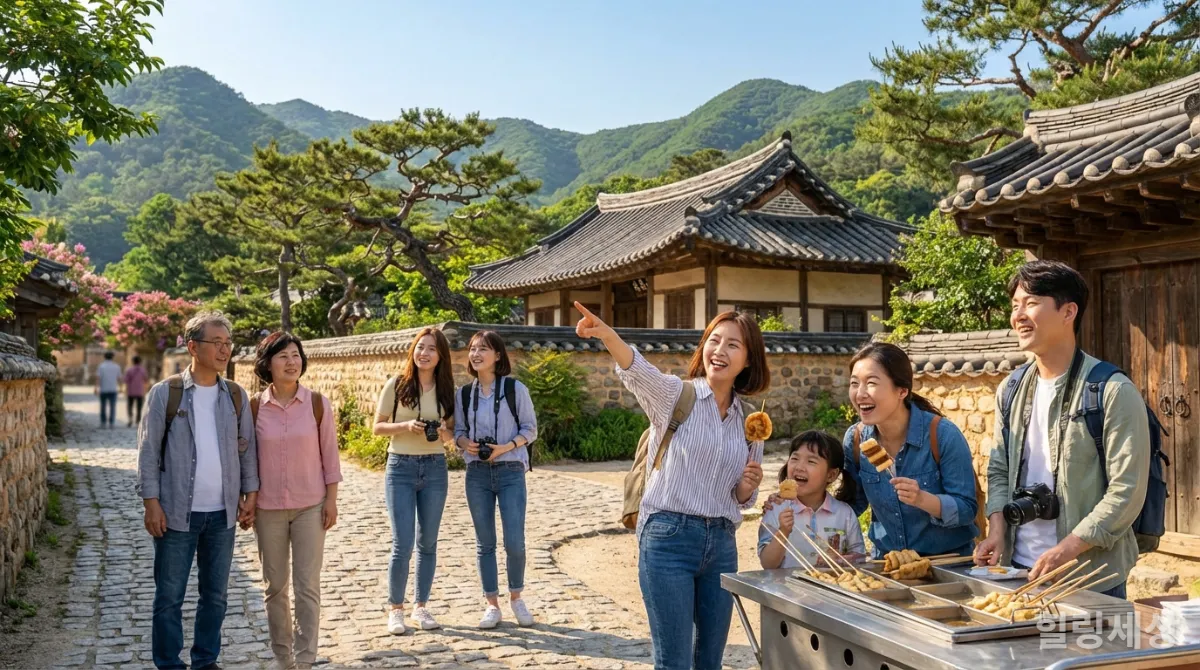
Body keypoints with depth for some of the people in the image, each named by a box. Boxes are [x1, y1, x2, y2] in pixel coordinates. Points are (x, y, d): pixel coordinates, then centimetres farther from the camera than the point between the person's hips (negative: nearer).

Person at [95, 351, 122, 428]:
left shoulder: (101, 366, -2)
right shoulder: (116, 366, 3)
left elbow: (98, 378, -11)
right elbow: (119, 378, 7)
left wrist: (96, 388, -13)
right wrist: (120, 388, 19)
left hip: (103, 390, 0)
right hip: (113, 390, 0)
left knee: (103, 407, 10)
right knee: (112, 407, 1)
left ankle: (103, 423, 10)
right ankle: (111, 423, -5)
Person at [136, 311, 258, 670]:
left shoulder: (236, 395, 5)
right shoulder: (165, 393, -5)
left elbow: (247, 449, 9)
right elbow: (149, 450, -4)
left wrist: (251, 493, 4)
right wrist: (151, 502, -9)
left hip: (222, 513, 3)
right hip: (177, 512, -3)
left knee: (215, 595, 13)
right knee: (170, 596, 6)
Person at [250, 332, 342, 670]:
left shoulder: (318, 404, -5)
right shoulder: (255, 407, -3)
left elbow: (329, 455, -1)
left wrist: (332, 500, -3)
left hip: (310, 506, -1)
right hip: (268, 508, 1)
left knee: (307, 586, -2)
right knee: (275, 587, 10)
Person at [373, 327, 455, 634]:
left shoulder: (446, 390, 4)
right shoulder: (396, 385, -3)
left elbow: (452, 432, 11)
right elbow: (377, 427, -1)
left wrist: (444, 432, -12)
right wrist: (406, 426, -18)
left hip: (435, 468, 3)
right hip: (401, 468, -3)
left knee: (428, 543, 9)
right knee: (402, 545, -6)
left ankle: (421, 607, 22)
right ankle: (395, 609, 11)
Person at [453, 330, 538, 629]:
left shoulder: (515, 389, -3)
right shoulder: (463, 394, 6)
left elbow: (530, 429, 0)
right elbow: (459, 431, 13)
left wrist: (506, 447, -16)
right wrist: (465, 443, -10)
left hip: (510, 472, -3)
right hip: (477, 473, 3)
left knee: (515, 542, -5)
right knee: (485, 543, 6)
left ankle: (516, 598, 19)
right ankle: (492, 605, 18)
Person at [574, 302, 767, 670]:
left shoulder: (749, 421, 10)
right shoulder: (676, 394, -4)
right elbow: (637, 370, -27)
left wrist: (748, 487, -6)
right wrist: (606, 334, -47)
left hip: (722, 544, 5)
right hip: (669, 538, -5)